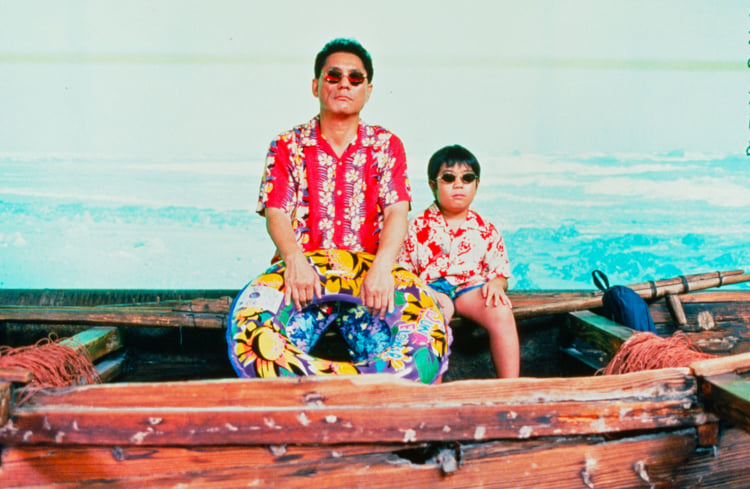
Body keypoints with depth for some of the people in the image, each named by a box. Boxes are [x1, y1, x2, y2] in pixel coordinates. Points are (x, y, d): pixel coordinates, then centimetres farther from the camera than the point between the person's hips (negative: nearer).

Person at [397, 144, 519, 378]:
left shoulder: (486, 230, 11)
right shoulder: (418, 227, 4)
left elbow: (501, 273, 13)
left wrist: (496, 284, -11)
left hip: (472, 287, 2)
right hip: (432, 287, -2)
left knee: (502, 313, -28)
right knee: (437, 310, -37)